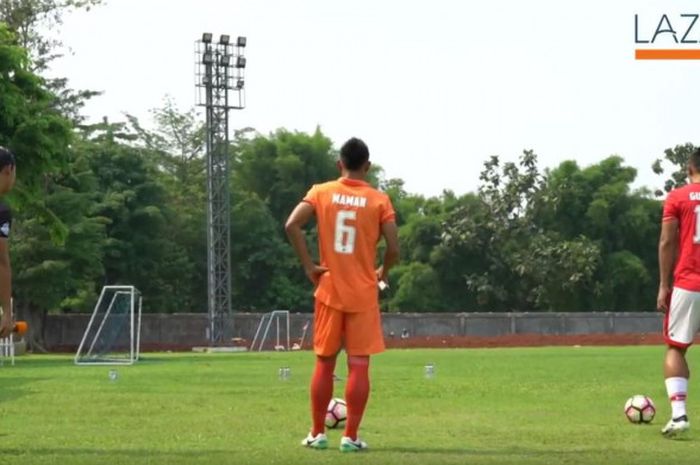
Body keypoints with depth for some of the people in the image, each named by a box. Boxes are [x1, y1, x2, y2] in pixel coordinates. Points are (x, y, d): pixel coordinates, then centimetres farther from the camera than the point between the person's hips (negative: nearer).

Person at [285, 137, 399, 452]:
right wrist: (382, 273, 11)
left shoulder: (321, 192, 1)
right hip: (363, 294, -2)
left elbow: (292, 225, -12)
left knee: (324, 363, 11)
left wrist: (309, 266, -5)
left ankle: (317, 434, 14)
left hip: (329, 292, 2)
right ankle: (350, 437, -3)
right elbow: (393, 248, -8)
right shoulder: (379, 200, -3)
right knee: (359, 365, 0)